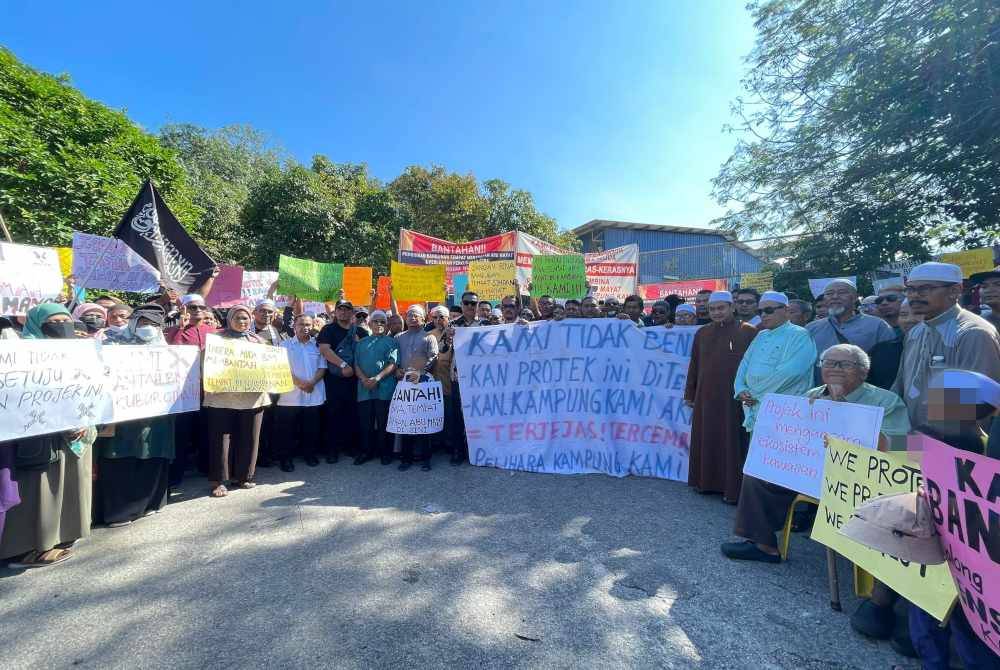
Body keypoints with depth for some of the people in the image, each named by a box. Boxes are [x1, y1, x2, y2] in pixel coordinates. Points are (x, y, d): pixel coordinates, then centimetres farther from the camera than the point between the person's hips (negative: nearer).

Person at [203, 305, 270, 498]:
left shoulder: (257, 340, 15)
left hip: (252, 395, 3)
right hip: (222, 396, -2)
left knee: (248, 437, 6)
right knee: (221, 438, -1)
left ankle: (243, 476, 20)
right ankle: (219, 480, 9)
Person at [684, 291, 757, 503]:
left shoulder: (748, 332, -3)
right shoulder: (702, 333, 8)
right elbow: (694, 365, 11)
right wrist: (690, 394, 11)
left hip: (734, 398, -4)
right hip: (706, 396, 4)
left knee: (732, 442, 3)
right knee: (706, 440, 12)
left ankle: (733, 488, 14)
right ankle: (707, 481, 25)